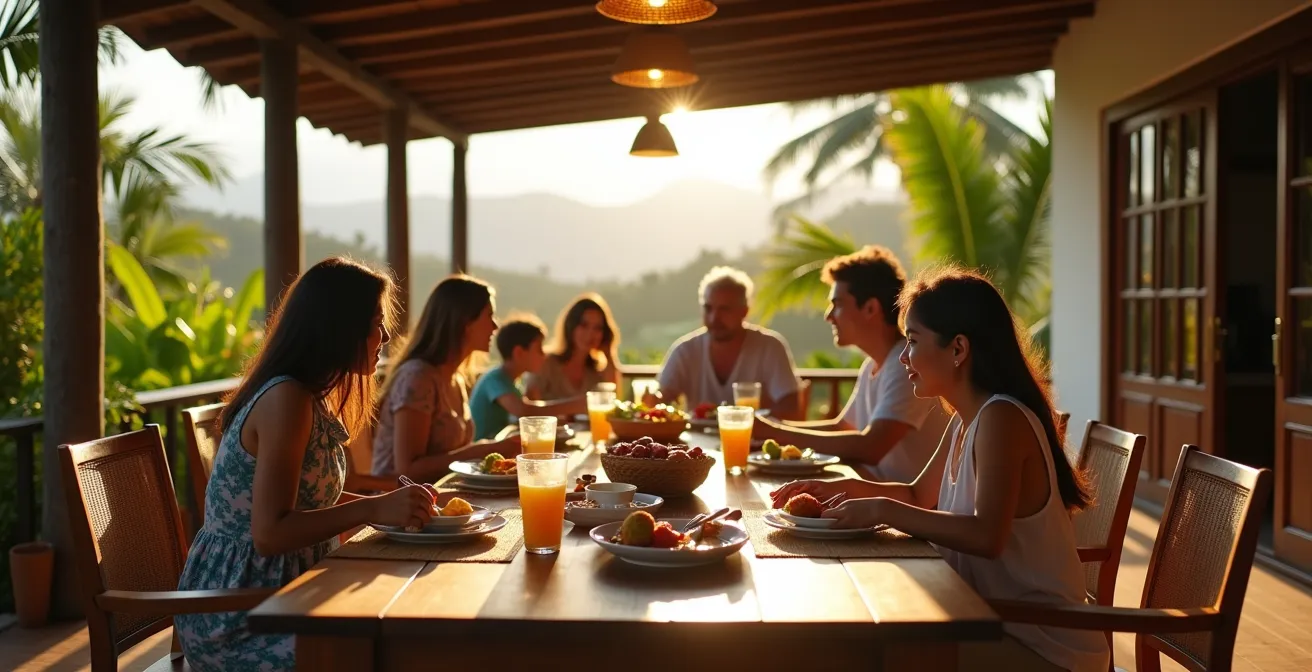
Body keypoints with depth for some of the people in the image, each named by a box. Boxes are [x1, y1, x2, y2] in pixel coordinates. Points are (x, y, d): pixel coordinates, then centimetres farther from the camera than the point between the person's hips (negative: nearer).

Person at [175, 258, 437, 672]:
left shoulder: (307, 395, 8)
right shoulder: (286, 400, -20)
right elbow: (270, 533, -23)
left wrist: (393, 504, 4)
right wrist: (375, 509, -25)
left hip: (271, 591, 9)